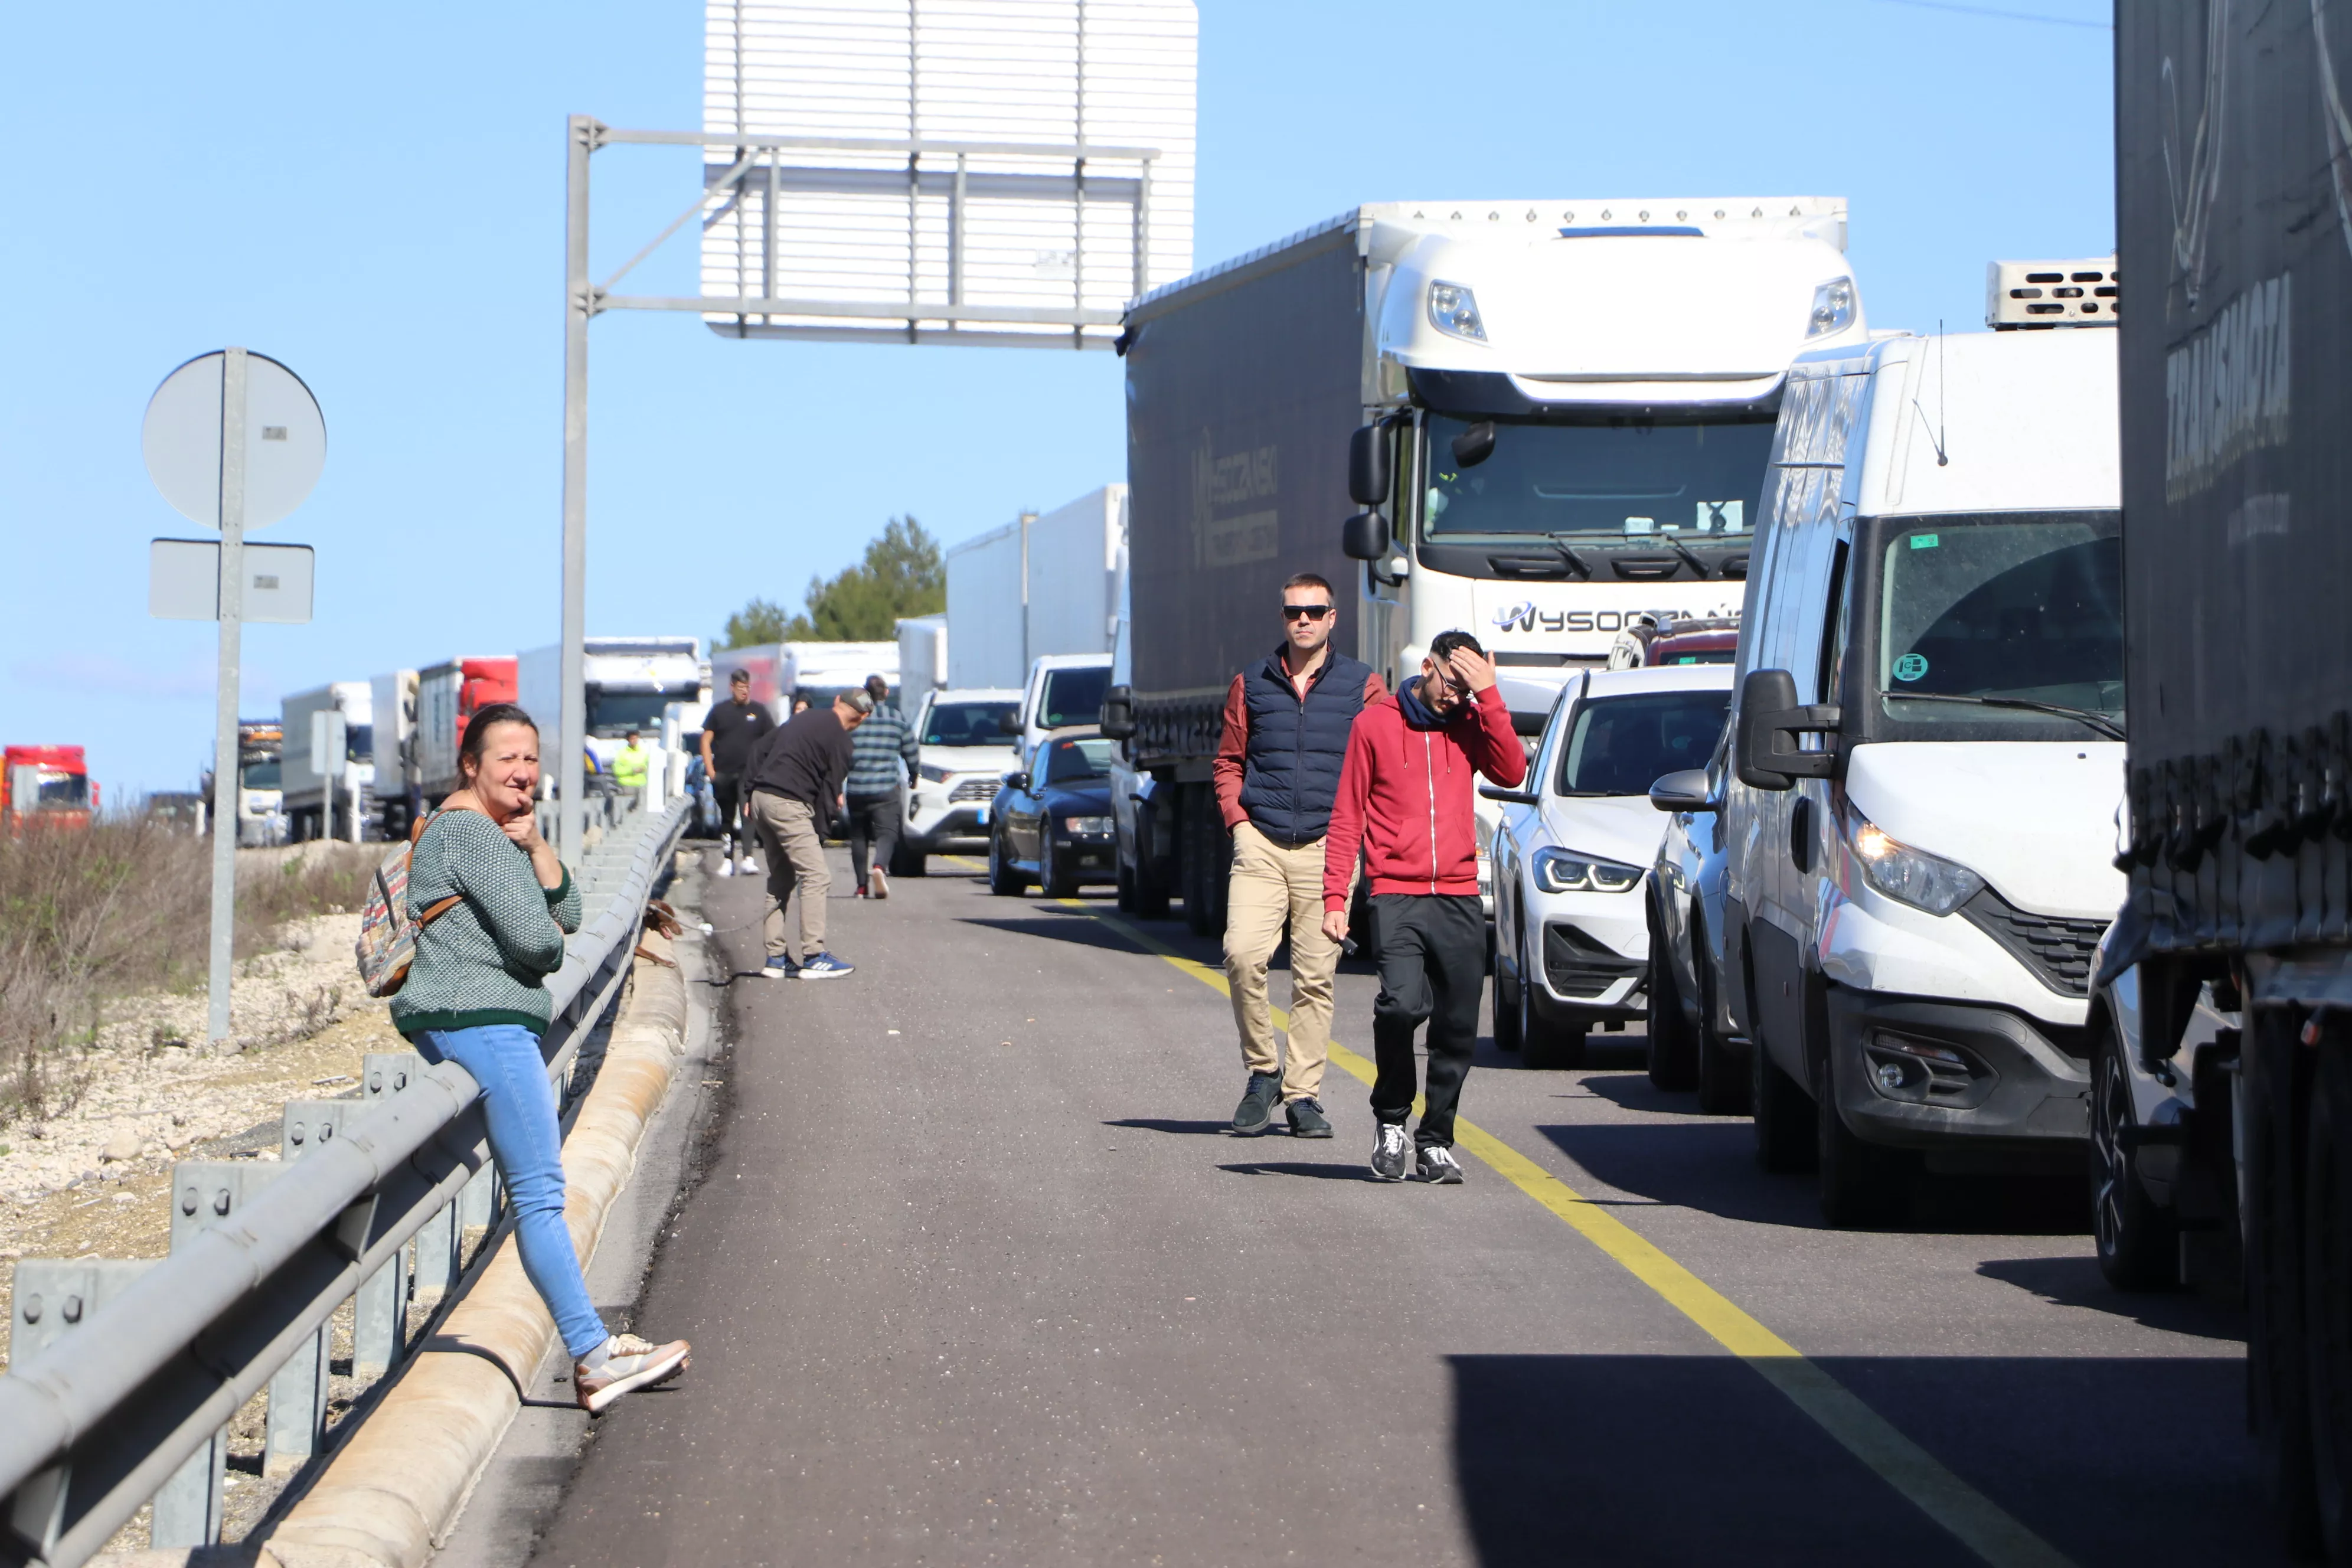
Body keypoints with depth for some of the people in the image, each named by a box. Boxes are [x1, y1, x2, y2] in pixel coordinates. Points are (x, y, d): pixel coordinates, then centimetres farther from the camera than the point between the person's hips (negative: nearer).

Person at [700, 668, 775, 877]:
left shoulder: (758, 711, 6)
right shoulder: (719, 711, 8)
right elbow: (706, 740, 8)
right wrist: (710, 771, -1)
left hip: (749, 773, -2)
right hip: (723, 774, 2)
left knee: (747, 813, -17)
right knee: (727, 819, 8)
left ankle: (747, 858, -24)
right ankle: (727, 860, 16)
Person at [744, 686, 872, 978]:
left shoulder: (804, 718, 19)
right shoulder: (839, 738, -6)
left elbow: (761, 751, 21)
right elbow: (830, 788, -6)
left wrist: (752, 792, 21)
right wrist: (820, 833, 0)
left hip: (761, 798, 9)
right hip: (788, 804, -9)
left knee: (781, 878, 16)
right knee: (816, 877, -6)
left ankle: (776, 957, 16)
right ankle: (814, 957, -11)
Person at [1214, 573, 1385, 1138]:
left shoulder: (1363, 686, 8)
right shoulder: (1251, 684, 13)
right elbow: (1228, 762, 18)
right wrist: (1238, 819, 5)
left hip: (1327, 846, -1)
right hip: (1260, 844, 1)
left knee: (1315, 974, -3)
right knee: (1242, 953, -17)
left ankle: (1303, 1093, 3)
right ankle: (1262, 1070, 0)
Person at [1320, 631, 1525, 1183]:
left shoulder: (1469, 723, 11)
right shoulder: (1375, 724, 5)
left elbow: (1512, 773, -7)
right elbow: (1346, 817, 5)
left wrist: (1488, 697, -9)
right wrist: (1335, 897, -3)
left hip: (1460, 899, 3)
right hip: (1396, 895, -3)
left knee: (1457, 1026, 1)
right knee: (1403, 1003, -22)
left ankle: (1435, 1143, 14)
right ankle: (1391, 1119, -1)